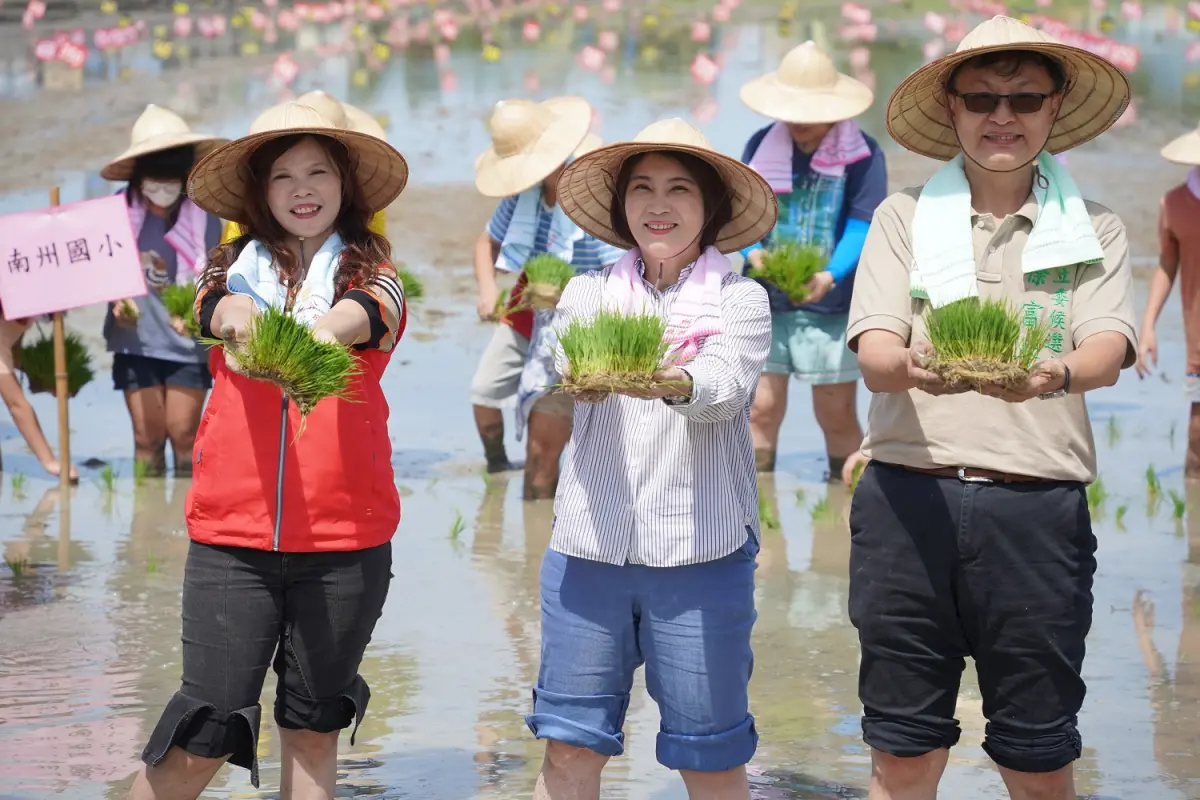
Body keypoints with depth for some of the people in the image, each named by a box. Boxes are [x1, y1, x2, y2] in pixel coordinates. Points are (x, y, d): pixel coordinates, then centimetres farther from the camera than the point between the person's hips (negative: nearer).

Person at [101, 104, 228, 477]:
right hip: (136, 340, 1)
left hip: (189, 343, -1)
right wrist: (117, 299, -18)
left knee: (183, 432, 0)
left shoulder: (203, 215, -10)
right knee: (147, 434, 3)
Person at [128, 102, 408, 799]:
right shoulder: (235, 272, 10)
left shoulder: (373, 277, 7)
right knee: (208, 733, -4)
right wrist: (241, 327, -40)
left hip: (346, 536, 0)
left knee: (313, 728, 8)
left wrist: (320, 335, -42)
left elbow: (354, 319, -17)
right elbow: (229, 312, -14)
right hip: (233, 532, 0)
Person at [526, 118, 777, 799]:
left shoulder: (741, 299, 4)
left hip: (701, 550, -2)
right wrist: (584, 375, -35)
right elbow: (566, 359, -10)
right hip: (591, 542, 2)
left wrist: (674, 383, -39)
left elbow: (726, 387, -15)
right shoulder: (591, 292, 11)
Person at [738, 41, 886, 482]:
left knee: (838, 416, 5)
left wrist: (830, 275, -31)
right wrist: (753, 251, -22)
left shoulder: (863, 154, -6)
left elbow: (861, 226, -13)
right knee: (761, 410, 3)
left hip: (833, 306, -2)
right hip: (766, 301, 3)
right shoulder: (760, 146, 5)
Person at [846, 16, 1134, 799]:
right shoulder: (904, 217, 10)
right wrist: (912, 367, -27)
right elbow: (874, 354, -2)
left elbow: (1108, 351, -7)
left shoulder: (1094, 230, 9)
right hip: (910, 495, 1)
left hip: (1038, 506, 0)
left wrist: (1056, 374, -31)